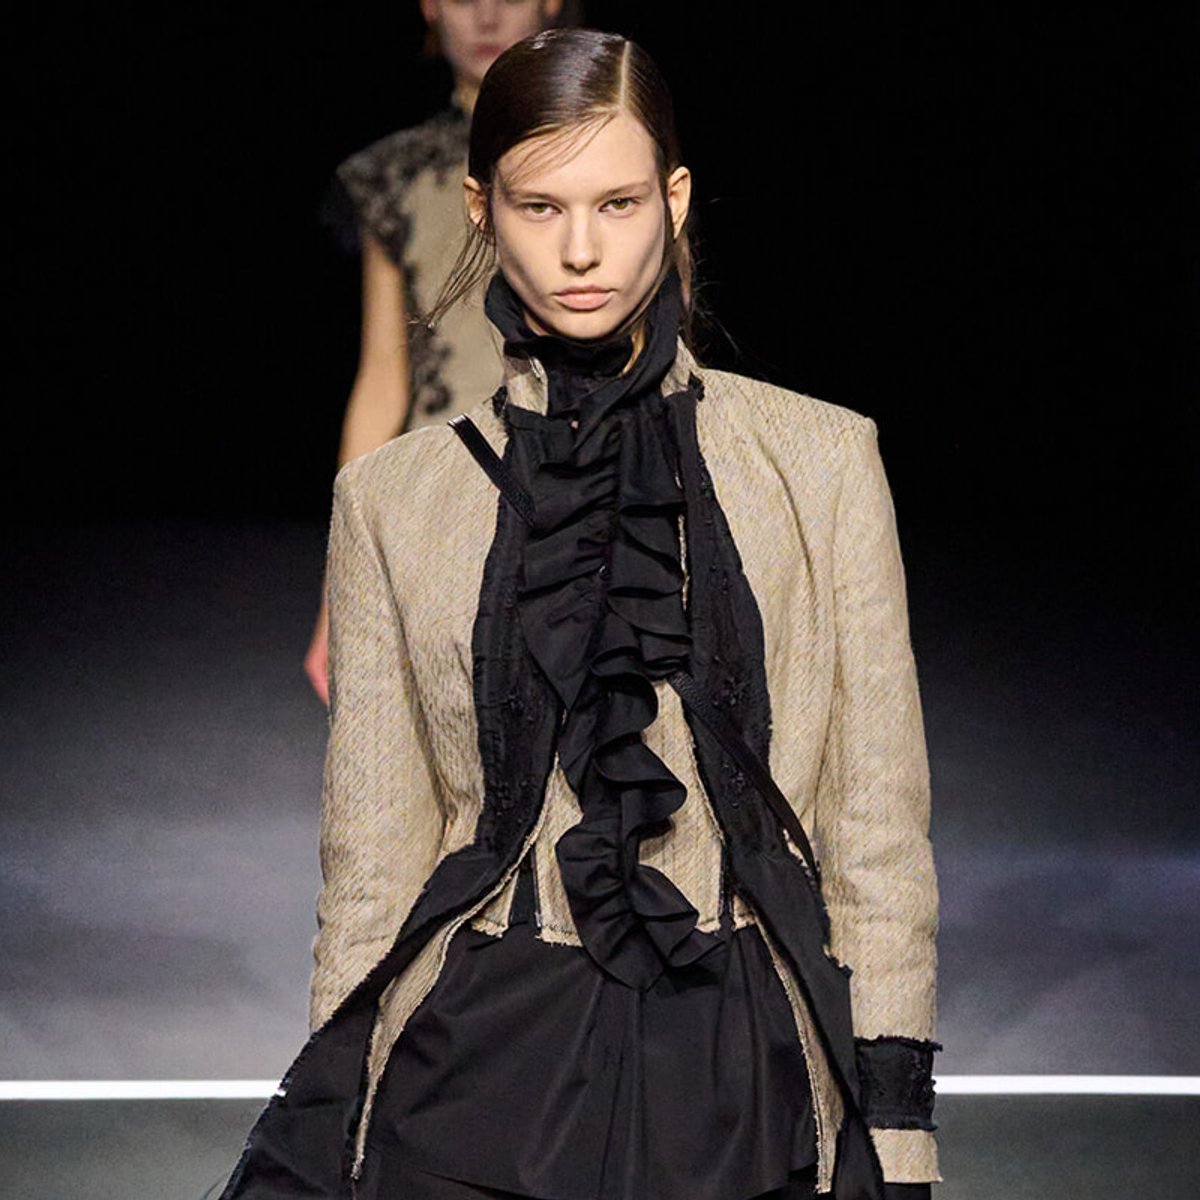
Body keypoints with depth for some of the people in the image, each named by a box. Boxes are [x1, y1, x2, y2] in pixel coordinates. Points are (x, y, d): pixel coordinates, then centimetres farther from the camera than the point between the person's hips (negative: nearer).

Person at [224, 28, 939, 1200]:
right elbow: (369, 861, 6)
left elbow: (880, 832, 3)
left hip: (743, 1080, 0)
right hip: (484, 1058, 0)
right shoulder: (394, 497, 5)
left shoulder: (819, 458, 3)